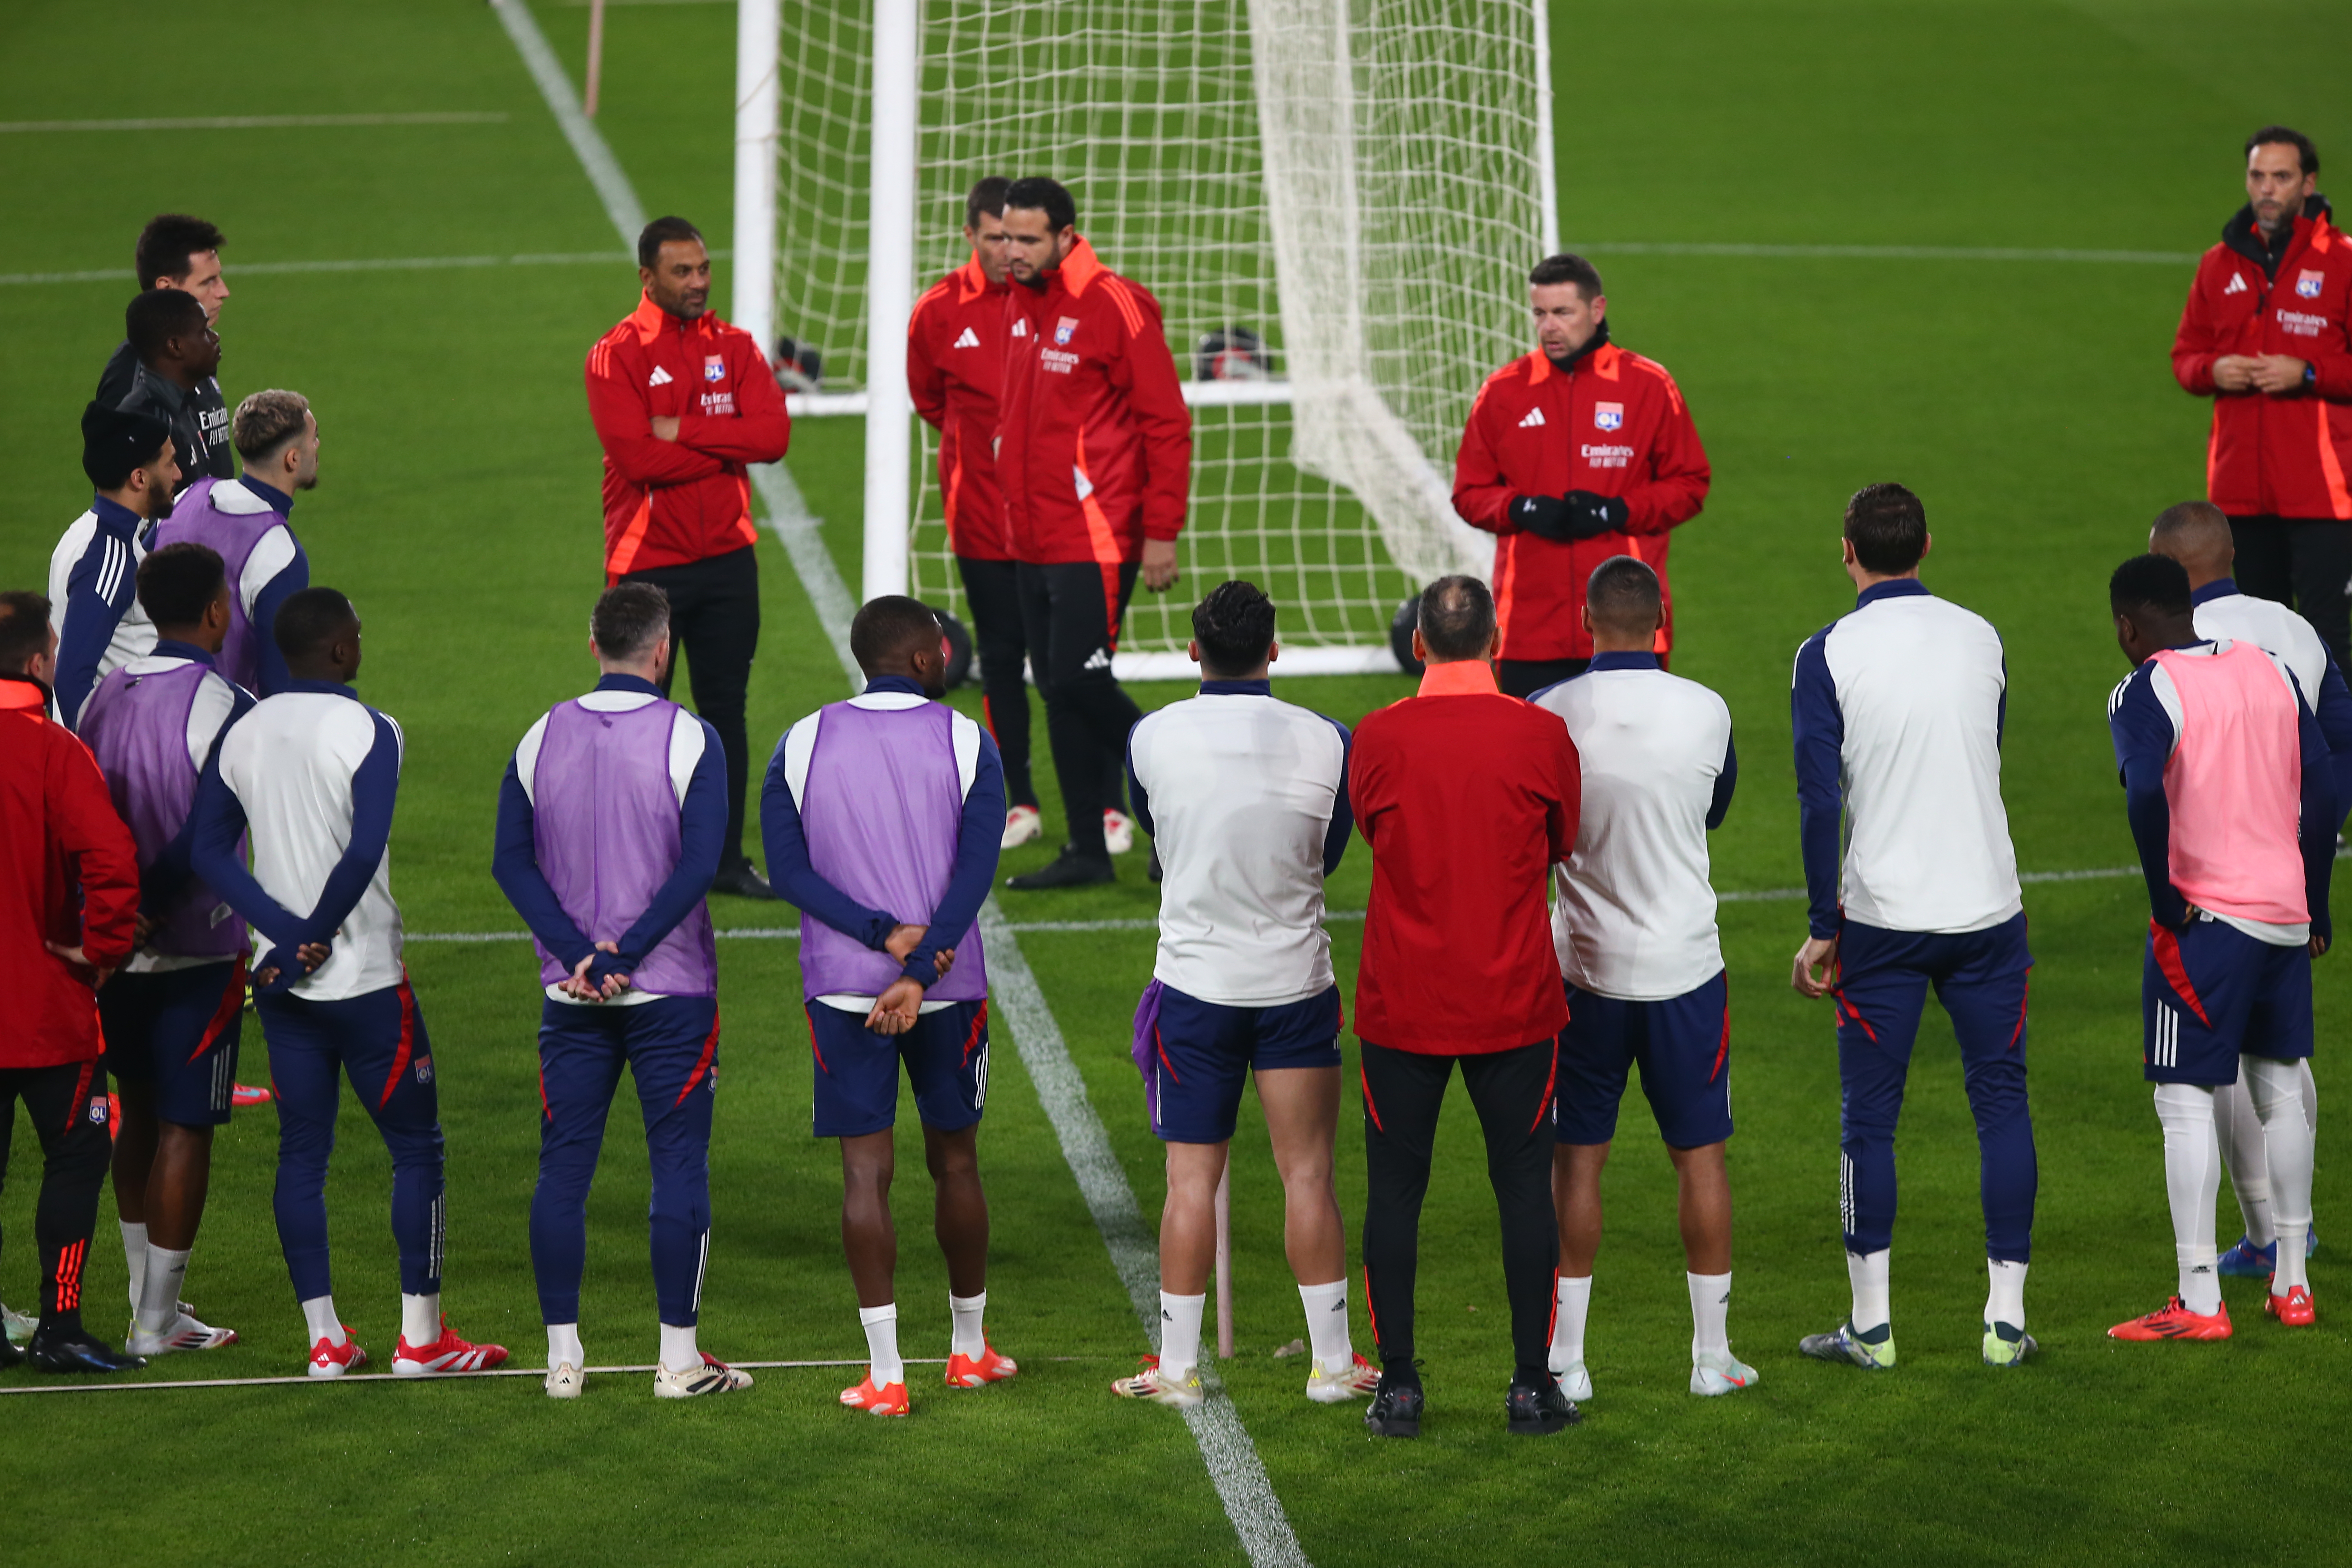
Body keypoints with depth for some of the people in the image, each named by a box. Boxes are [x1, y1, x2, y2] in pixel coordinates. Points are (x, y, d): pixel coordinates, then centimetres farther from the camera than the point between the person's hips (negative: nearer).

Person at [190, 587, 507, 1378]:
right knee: (416, 1146, 5)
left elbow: (210, 850, 1)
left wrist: (287, 933, -6)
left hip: (283, 980, 6)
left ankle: (324, 1337, 9)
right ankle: (421, 1336, 6)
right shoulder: (367, 732, -13)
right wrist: (315, 937, -12)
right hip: (364, 978, -6)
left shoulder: (245, 735, 5)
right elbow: (364, 854, -23)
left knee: (302, 1151, 9)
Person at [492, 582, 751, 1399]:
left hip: (572, 993, 3)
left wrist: (580, 955, -7)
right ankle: (679, 1357, 3)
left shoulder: (543, 738, 3)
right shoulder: (688, 739, -8)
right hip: (671, 990, -3)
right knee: (678, 1164, 3)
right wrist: (626, 954, -12)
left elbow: (512, 862, -2)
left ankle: (563, 1356, 9)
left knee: (564, 1167, 8)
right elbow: (698, 867, -15)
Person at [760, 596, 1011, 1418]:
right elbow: (975, 873, -11)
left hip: (841, 987, 0)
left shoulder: (801, 745, 2)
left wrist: (884, 933, -11)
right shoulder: (967, 744, -2)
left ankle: (884, 1373, -6)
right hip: (948, 983, 0)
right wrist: (919, 969, -15)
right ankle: (969, 1348, 27)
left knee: (866, 1171, -1)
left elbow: (789, 870, -5)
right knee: (955, 1161, 15)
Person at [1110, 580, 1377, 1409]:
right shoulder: (1326, 742, -8)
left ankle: (1177, 1367, 9)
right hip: (1297, 981, 0)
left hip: (1195, 982, 0)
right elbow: (1328, 856, 7)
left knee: (1192, 1178, 6)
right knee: (1308, 1175, 6)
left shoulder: (1152, 738, -9)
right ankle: (1332, 1363, 11)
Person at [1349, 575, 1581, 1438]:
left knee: (1396, 1189, 8)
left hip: (1402, 1003, 0)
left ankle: (1397, 1386, 8)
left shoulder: (1378, 737, -7)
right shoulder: (1541, 735, -7)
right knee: (1523, 1186, 8)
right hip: (1513, 1002, 0)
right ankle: (1533, 1384, 9)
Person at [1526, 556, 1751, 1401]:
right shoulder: (1706, 712, -7)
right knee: (1700, 1156, 10)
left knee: (1576, 1161, 7)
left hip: (1584, 972, -1)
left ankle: (1566, 1360, 9)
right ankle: (1712, 1356, 15)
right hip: (1685, 966, 1)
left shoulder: (1548, 715, -11)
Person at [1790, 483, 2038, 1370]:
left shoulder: (1829, 656, -8)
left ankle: (1871, 1326, 9)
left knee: (1869, 1120, 6)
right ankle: (2007, 1321, 9)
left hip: (1880, 921, -3)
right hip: (1988, 911, 3)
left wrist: (1823, 927, -2)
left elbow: (1820, 798, -10)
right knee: (2001, 1105, 9)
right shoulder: (1980, 640, 4)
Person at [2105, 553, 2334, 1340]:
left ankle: (2199, 1302, -7)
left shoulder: (2146, 692, -8)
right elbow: (2322, 790, 10)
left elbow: (2147, 794, -26)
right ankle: (2291, 1283, 23)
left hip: (2206, 918, -6)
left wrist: (2165, 899, -14)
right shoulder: (2271, 670, 10)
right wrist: (2315, 906, 16)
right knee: (2280, 1089, 18)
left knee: (2185, 1099, -3)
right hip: (2286, 913, 6)